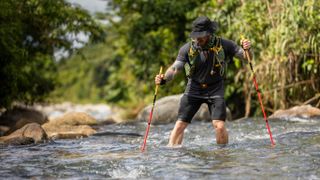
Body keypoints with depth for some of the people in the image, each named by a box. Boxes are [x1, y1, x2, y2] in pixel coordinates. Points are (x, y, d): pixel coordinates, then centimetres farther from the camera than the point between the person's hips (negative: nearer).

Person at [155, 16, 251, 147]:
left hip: (215, 89, -1)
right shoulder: (187, 49, -12)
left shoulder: (222, 45, -11)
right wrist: (164, 79, -36)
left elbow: (245, 56, -6)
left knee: (219, 126, -13)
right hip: (194, 88, 1)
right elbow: (175, 68, -15)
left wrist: (246, 49, -30)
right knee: (180, 124, -5)